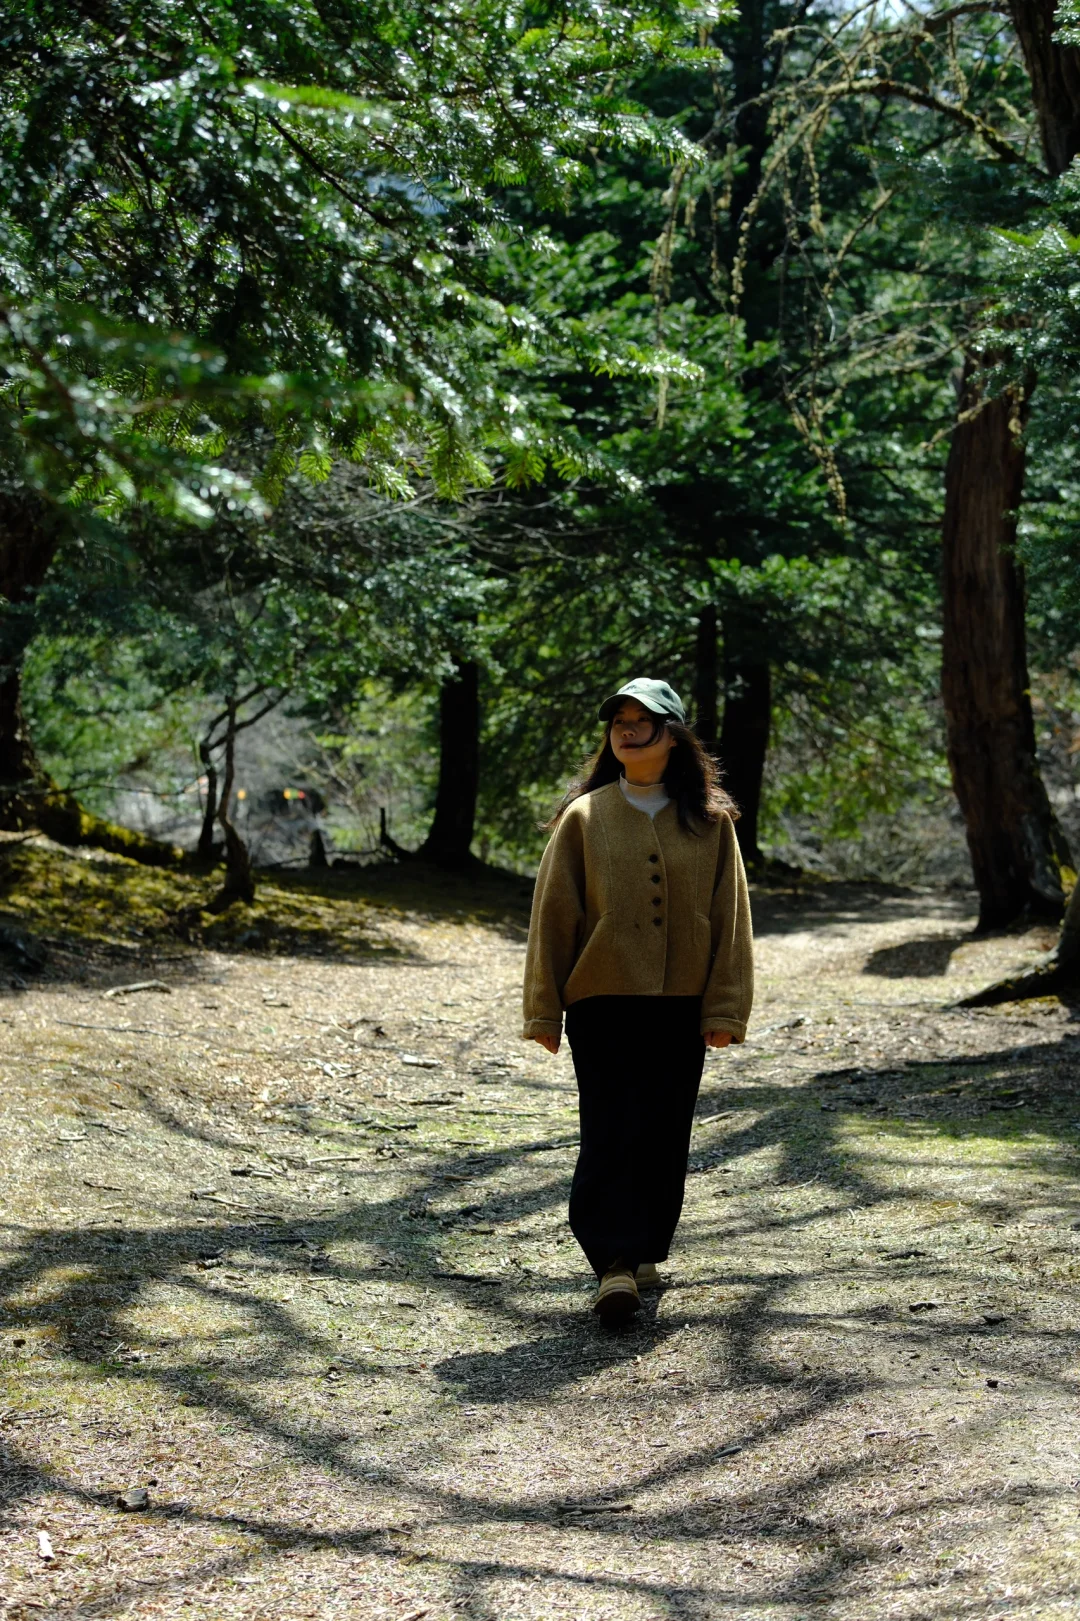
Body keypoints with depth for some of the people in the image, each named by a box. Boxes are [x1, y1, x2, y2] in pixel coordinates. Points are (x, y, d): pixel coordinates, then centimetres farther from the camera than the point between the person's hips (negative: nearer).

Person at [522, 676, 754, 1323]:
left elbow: (730, 917, 4)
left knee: (666, 1133, 8)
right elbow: (553, 914, 2)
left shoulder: (710, 821, 4)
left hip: (681, 1004, 2)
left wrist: (726, 1007, -1)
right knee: (611, 1130, -9)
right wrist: (544, 1009, 0)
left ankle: (647, 1250, 24)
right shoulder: (584, 817, 0)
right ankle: (614, 1264, -12)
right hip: (602, 1002, -2)